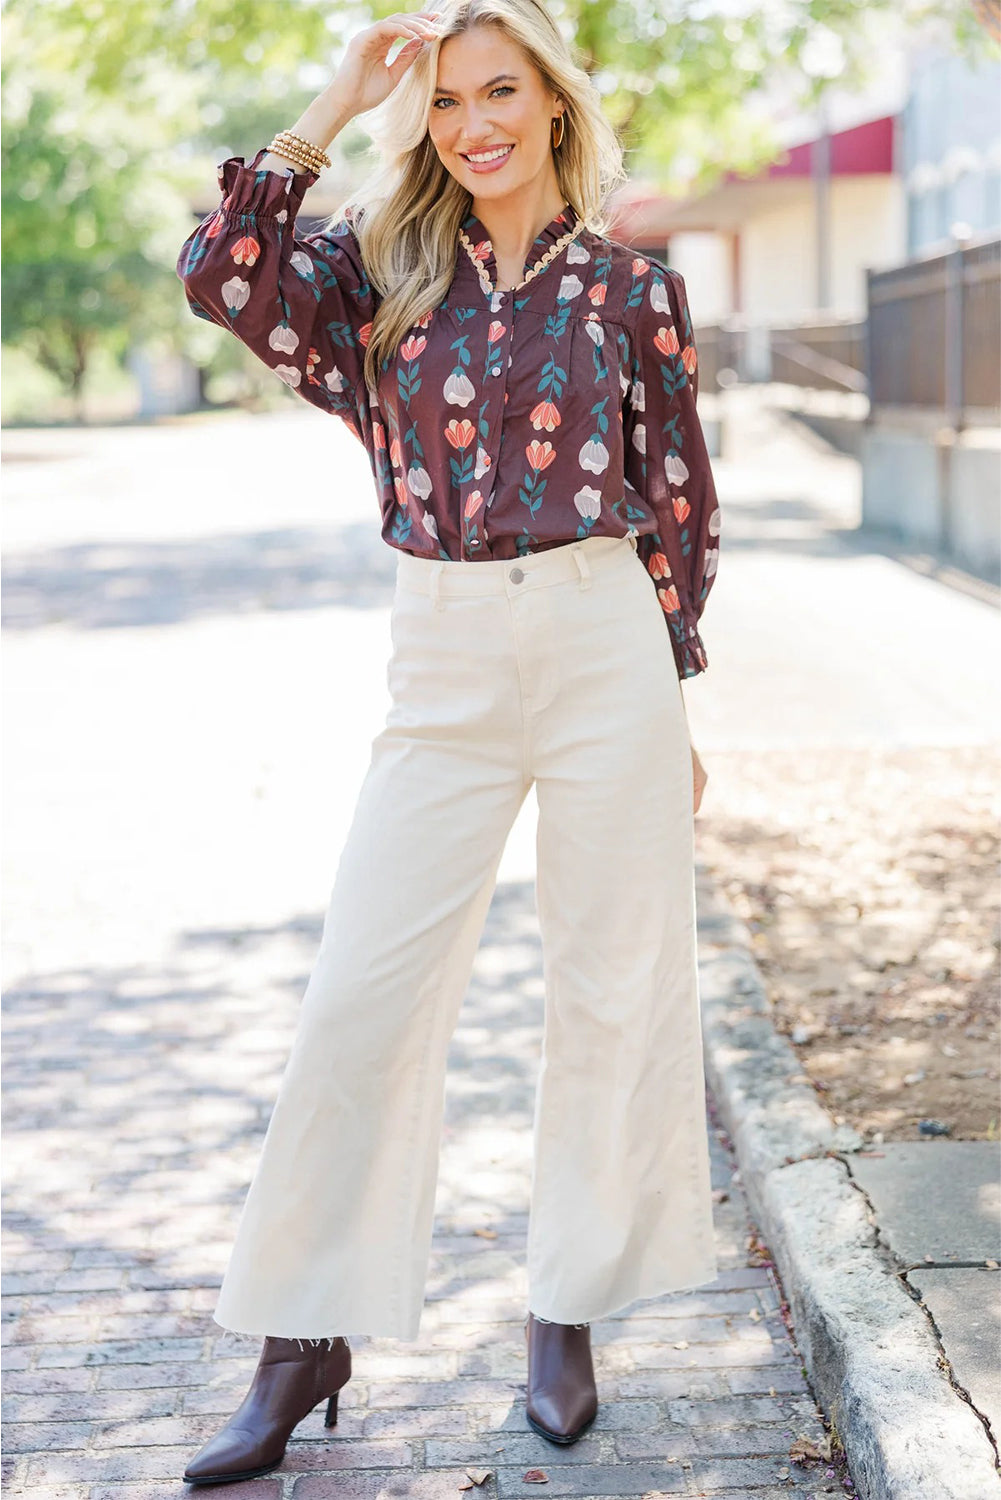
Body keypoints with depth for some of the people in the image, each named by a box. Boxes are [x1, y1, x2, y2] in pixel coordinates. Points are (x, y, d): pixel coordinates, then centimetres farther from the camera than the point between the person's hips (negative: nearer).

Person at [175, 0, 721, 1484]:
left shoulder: (632, 284, 4)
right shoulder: (382, 271, 7)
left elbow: (680, 501, 7)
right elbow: (218, 277, -11)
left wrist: (670, 696, 7)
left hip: (605, 643, 0)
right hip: (443, 661, 1)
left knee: (615, 984, 6)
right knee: (362, 987, 0)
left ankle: (569, 1312, 24)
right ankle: (305, 1345, 12)